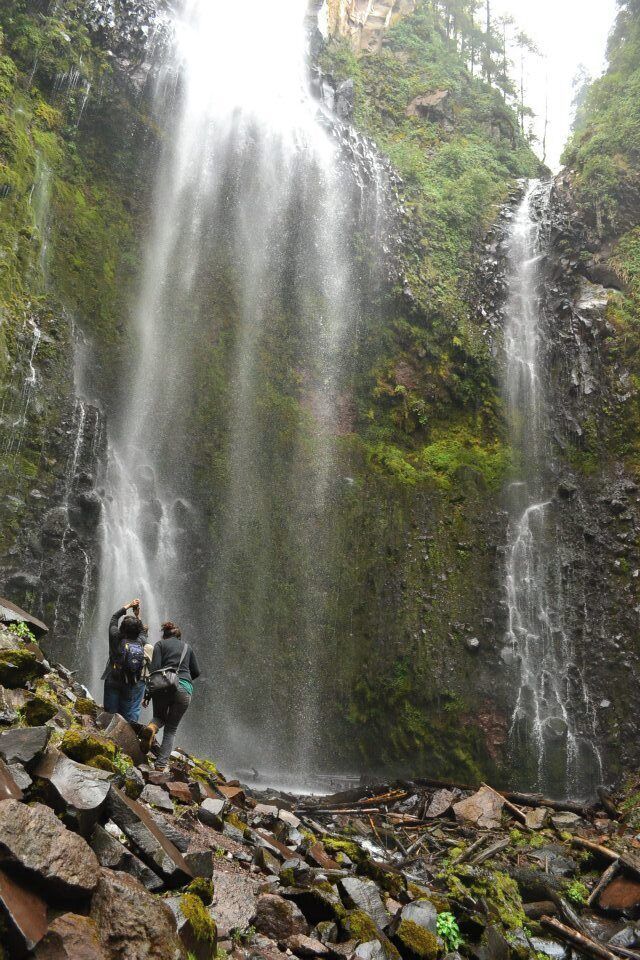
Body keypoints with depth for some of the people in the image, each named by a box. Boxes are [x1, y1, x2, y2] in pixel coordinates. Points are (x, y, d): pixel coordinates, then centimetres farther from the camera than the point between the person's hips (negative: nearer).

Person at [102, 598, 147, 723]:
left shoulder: (116, 638, -11)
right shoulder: (140, 642, -7)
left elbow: (114, 619, 5)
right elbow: (142, 631, 18)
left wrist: (128, 606, 10)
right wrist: (137, 616, 14)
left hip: (113, 682, -1)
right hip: (135, 685, 1)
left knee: (111, 714, 8)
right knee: (131, 715, 6)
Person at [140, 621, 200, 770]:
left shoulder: (160, 644, 13)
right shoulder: (187, 647, 22)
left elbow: (154, 668, -1)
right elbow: (196, 672, 19)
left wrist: (147, 693, -1)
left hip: (163, 685, -1)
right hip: (184, 688, 1)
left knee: (159, 717, 24)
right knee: (171, 728, 12)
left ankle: (152, 727, -10)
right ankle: (161, 763, -4)